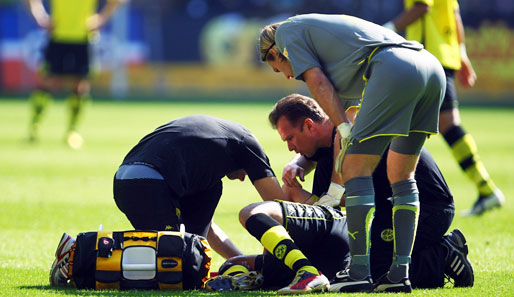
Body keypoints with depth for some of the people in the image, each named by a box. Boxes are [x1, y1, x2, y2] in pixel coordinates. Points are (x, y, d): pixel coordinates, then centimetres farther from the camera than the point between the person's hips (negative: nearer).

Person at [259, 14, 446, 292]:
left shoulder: (287, 31, 20)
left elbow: (318, 83, 3)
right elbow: (344, 106, 39)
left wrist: (346, 131, -3)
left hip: (394, 68, -9)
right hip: (432, 66, 9)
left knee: (356, 171, -2)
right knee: (401, 177, 16)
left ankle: (359, 273, -3)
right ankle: (400, 273, 12)